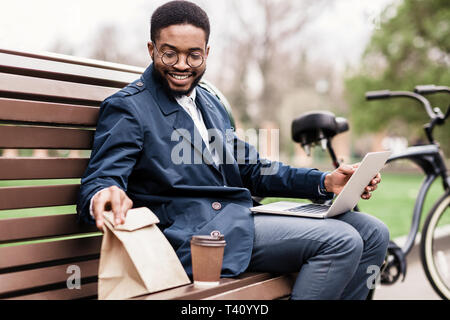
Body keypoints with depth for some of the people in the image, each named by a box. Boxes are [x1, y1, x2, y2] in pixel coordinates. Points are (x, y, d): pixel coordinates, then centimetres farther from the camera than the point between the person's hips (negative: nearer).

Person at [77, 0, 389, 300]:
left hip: (241, 217, 9)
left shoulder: (210, 102, 21)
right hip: (194, 233, -8)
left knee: (372, 232, 2)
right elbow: (98, 182, -13)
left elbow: (250, 169, 22)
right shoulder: (127, 107, -4)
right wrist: (104, 196, -41)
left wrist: (325, 181, 8)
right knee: (340, 242, -21)